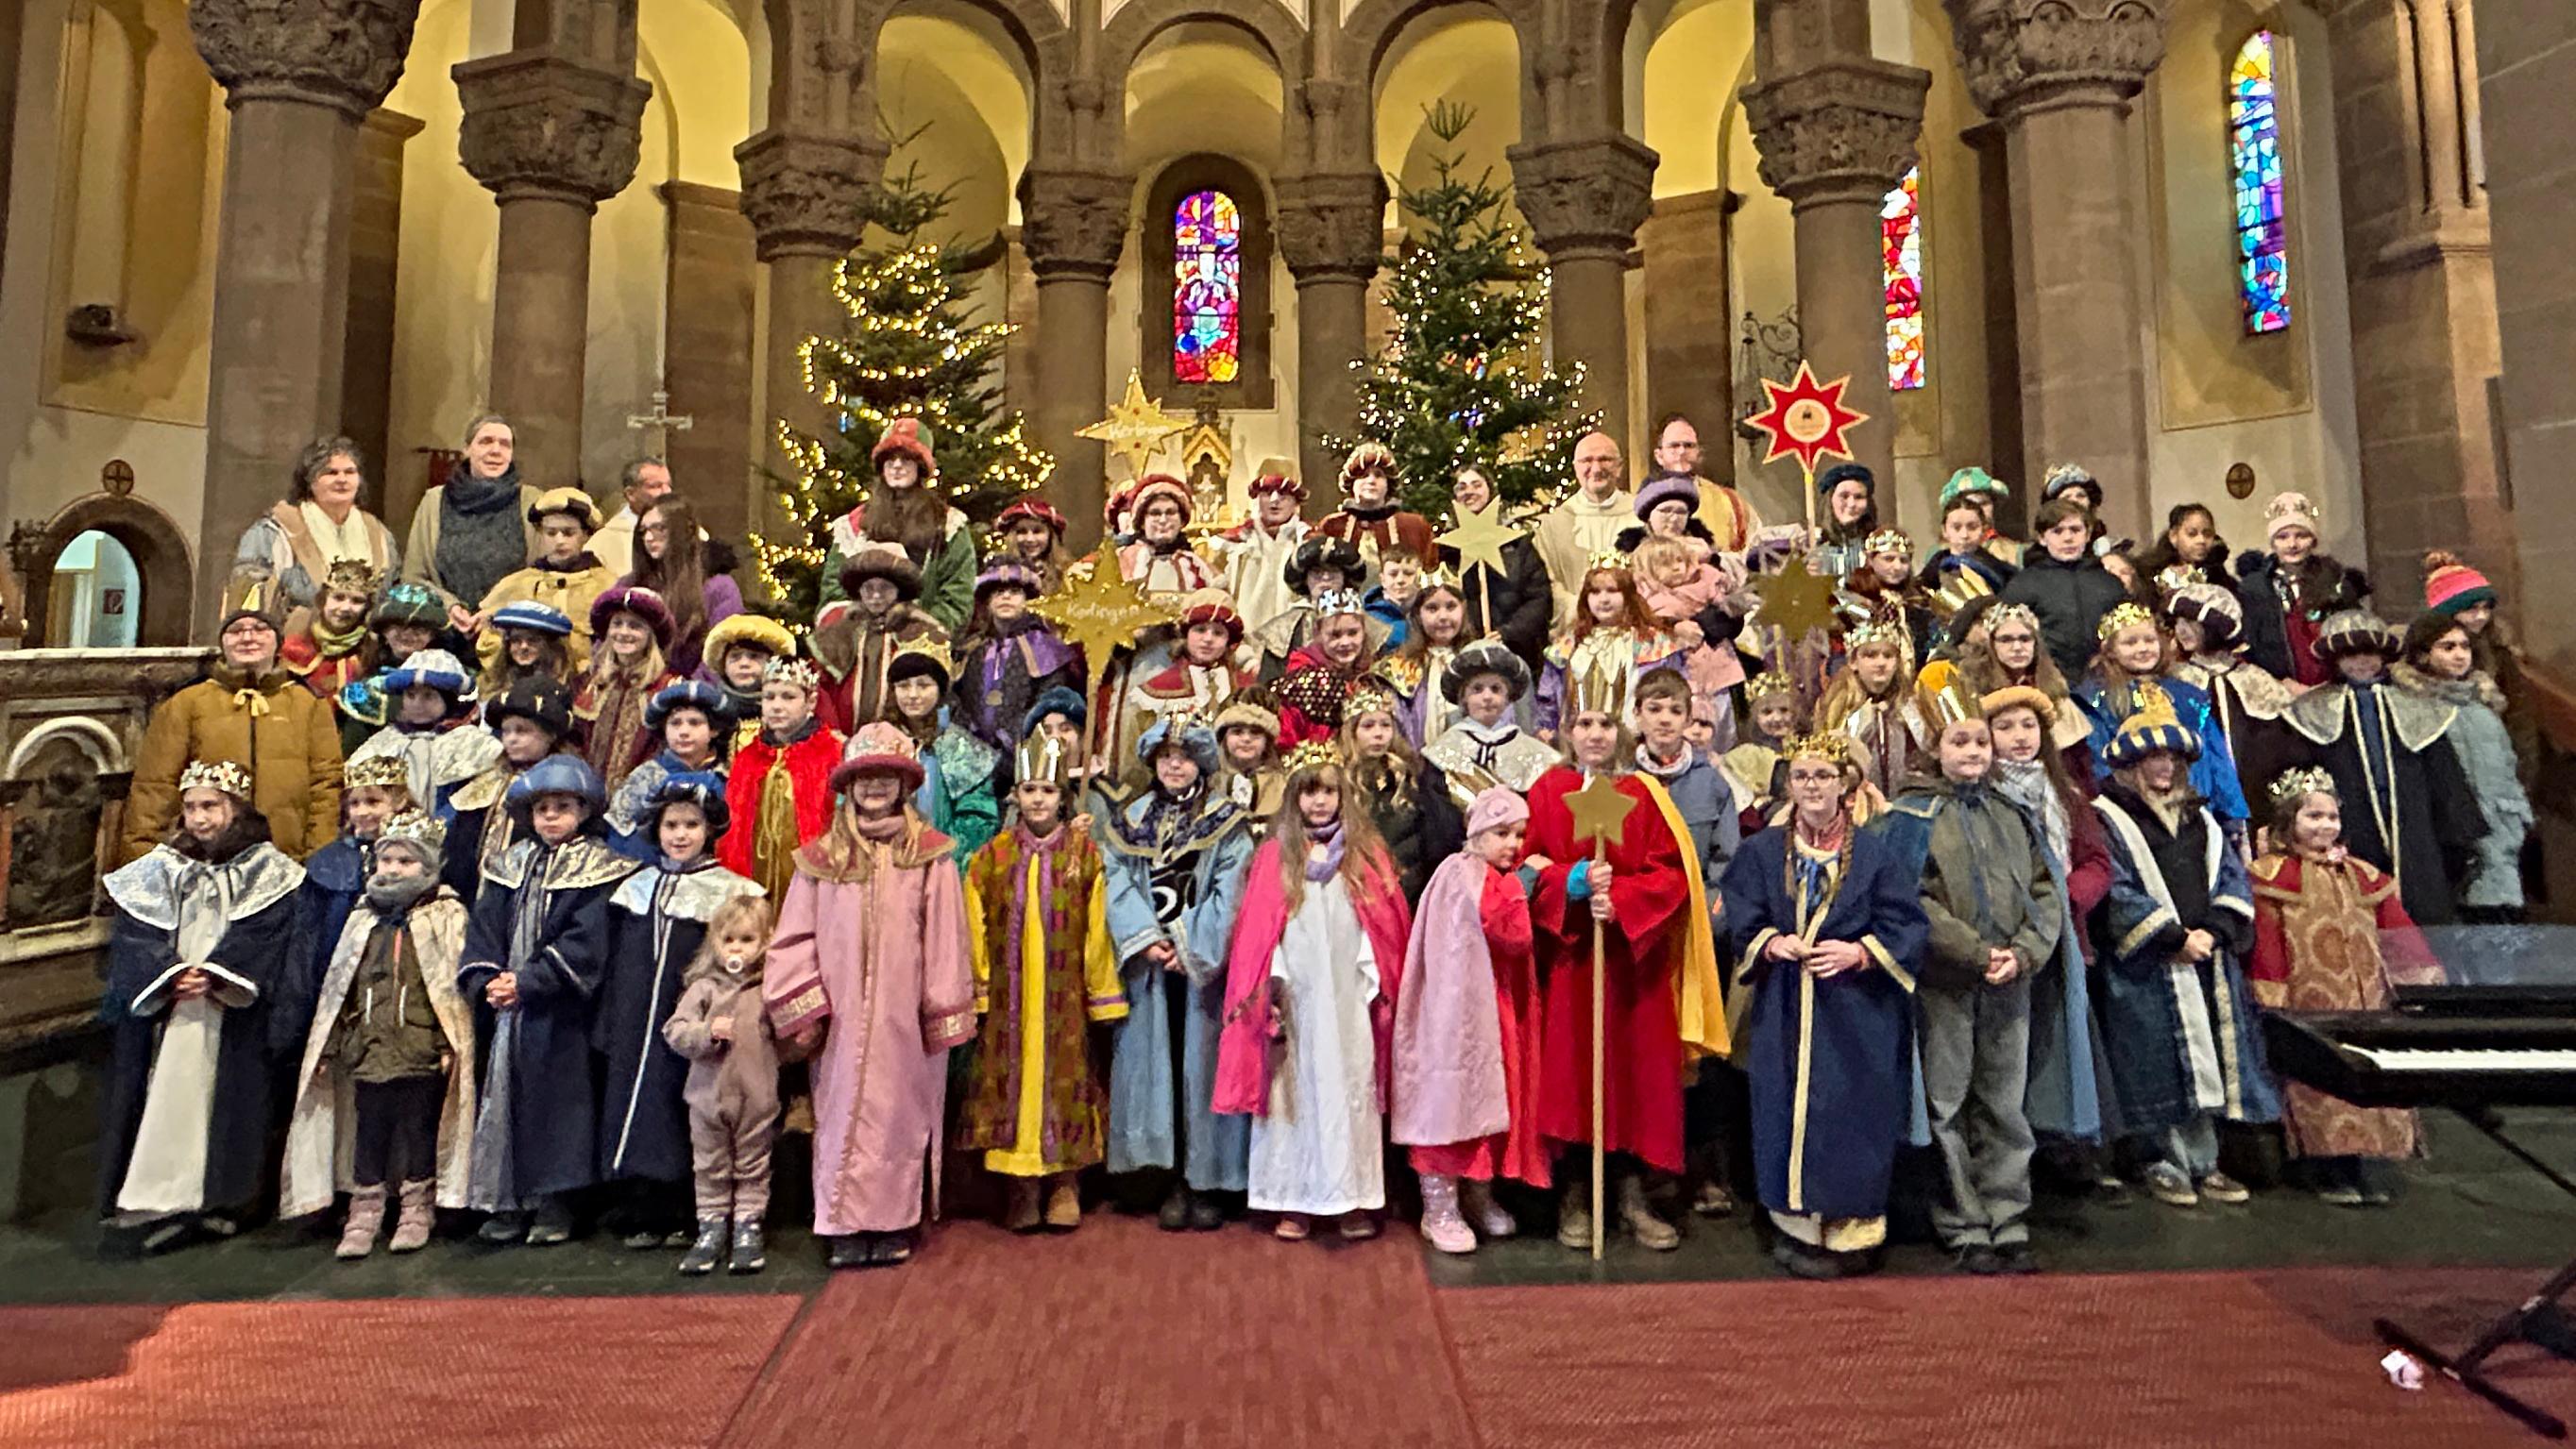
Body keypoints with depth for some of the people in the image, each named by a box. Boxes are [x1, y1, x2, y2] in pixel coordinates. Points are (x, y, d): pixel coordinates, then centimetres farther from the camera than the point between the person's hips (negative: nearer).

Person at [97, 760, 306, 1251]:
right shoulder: (160, 869, 14)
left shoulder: (268, 870, 5)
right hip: (163, 1009, 2)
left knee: (227, 1098, -6)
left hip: (234, 1015, -2)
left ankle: (218, 1199, -1)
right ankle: (159, 1199, -1)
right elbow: (134, 937, 5)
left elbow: (264, 936, -5)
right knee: (170, 1087, -6)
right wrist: (172, 975, -13)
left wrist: (215, 975, -18)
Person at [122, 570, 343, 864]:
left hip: (287, 866, 0)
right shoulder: (184, 705, 10)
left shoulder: (309, 704, 11)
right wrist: (145, 862, 1)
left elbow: (326, 784, 6)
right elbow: (154, 787, 8)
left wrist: (320, 864, -2)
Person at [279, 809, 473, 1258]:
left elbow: (456, 983, -7)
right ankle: (364, 1213, 18)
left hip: (421, 1051, -4)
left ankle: (417, 1210, 17)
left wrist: (451, 1045, -14)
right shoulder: (362, 919, 13)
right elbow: (337, 986, 17)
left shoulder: (446, 916, -2)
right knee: (368, 1132, 7)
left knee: (419, 1129, 4)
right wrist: (327, 1047, 14)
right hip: (368, 1050, 4)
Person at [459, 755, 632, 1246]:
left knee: (556, 1097, -3)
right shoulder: (511, 866, 14)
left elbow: (584, 946, -13)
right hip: (503, 1010, 5)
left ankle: (553, 1204, 9)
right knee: (501, 1094, 8)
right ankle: (505, 1204, 19)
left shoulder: (596, 870, -4)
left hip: (560, 1015, -5)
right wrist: (485, 981, -9)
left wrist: (528, 982, -19)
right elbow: (483, 928, 8)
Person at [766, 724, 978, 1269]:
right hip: (840, 1020, 1)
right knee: (841, 1113, 5)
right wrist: (803, 1011, -2)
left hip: (905, 1019, -1)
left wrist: (943, 1013, -3)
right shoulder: (821, 858, 5)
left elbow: (945, 938, -1)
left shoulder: (931, 855, 0)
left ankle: (895, 1223, 18)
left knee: (901, 1112, 5)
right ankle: (845, 1226, 17)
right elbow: (793, 941, 6)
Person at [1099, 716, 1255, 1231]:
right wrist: (1146, 940, -12)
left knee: (1204, 1063, -1)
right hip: (1150, 965, 3)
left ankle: (1206, 1182, 8)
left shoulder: (1228, 825, 2)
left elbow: (1228, 895, -7)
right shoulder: (1128, 822, 11)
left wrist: (1190, 947, -14)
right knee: (1158, 1063, 2)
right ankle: (1176, 1182, 11)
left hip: (1205, 966, -2)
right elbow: (1119, 887, 2)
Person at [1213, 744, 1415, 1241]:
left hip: (1349, 999, 0)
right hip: (1295, 999, 0)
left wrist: (1378, 987, -3)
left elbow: (1386, 927, 4)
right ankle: (1294, 1201, 14)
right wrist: (1267, 990, -6)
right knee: (1296, 1091, 5)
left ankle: (1354, 1200, 12)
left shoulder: (1367, 854, 5)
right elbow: (1258, 930, 1)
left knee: (1350, 1088, 3)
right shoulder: (1274, 856, 4)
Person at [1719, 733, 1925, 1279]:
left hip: (1856, 1013, -2)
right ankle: (1795, 1221, 19)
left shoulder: (1876, 854, 1)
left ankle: (1849, 1230, 14)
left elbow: (1905, 927, -1)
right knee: (1787, 1111, 5)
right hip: (1783, 1012, 2)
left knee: (1849, 1118, 1)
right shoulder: (1762, 851, 6)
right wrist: (1772, 943, -13)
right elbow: (1742, 922, 5)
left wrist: (1858, 952, -15)